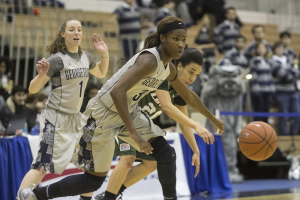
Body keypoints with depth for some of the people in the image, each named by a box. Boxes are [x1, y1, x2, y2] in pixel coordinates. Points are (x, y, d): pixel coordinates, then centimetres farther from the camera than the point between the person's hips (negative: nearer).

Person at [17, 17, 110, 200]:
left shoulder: (85, 56, 6)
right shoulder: (57, 59, -14)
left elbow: (101, 73, 27)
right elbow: (33, 89, -13)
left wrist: (104, 54, 10)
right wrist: (41, 75, -33)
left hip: (76, 118, 7)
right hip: (56, 118, -7)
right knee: (43, 166, -16)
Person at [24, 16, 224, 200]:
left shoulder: (169, 69, 3)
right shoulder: (150, 60, -26)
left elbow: (188, 95, 22)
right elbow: (118, 91, -37)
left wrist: (214, 119, 31)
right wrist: (133, 134, -39)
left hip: (128, 111, 9)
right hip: (103, 114, -9)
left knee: (166, 154, 1)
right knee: (94, 180, -2)